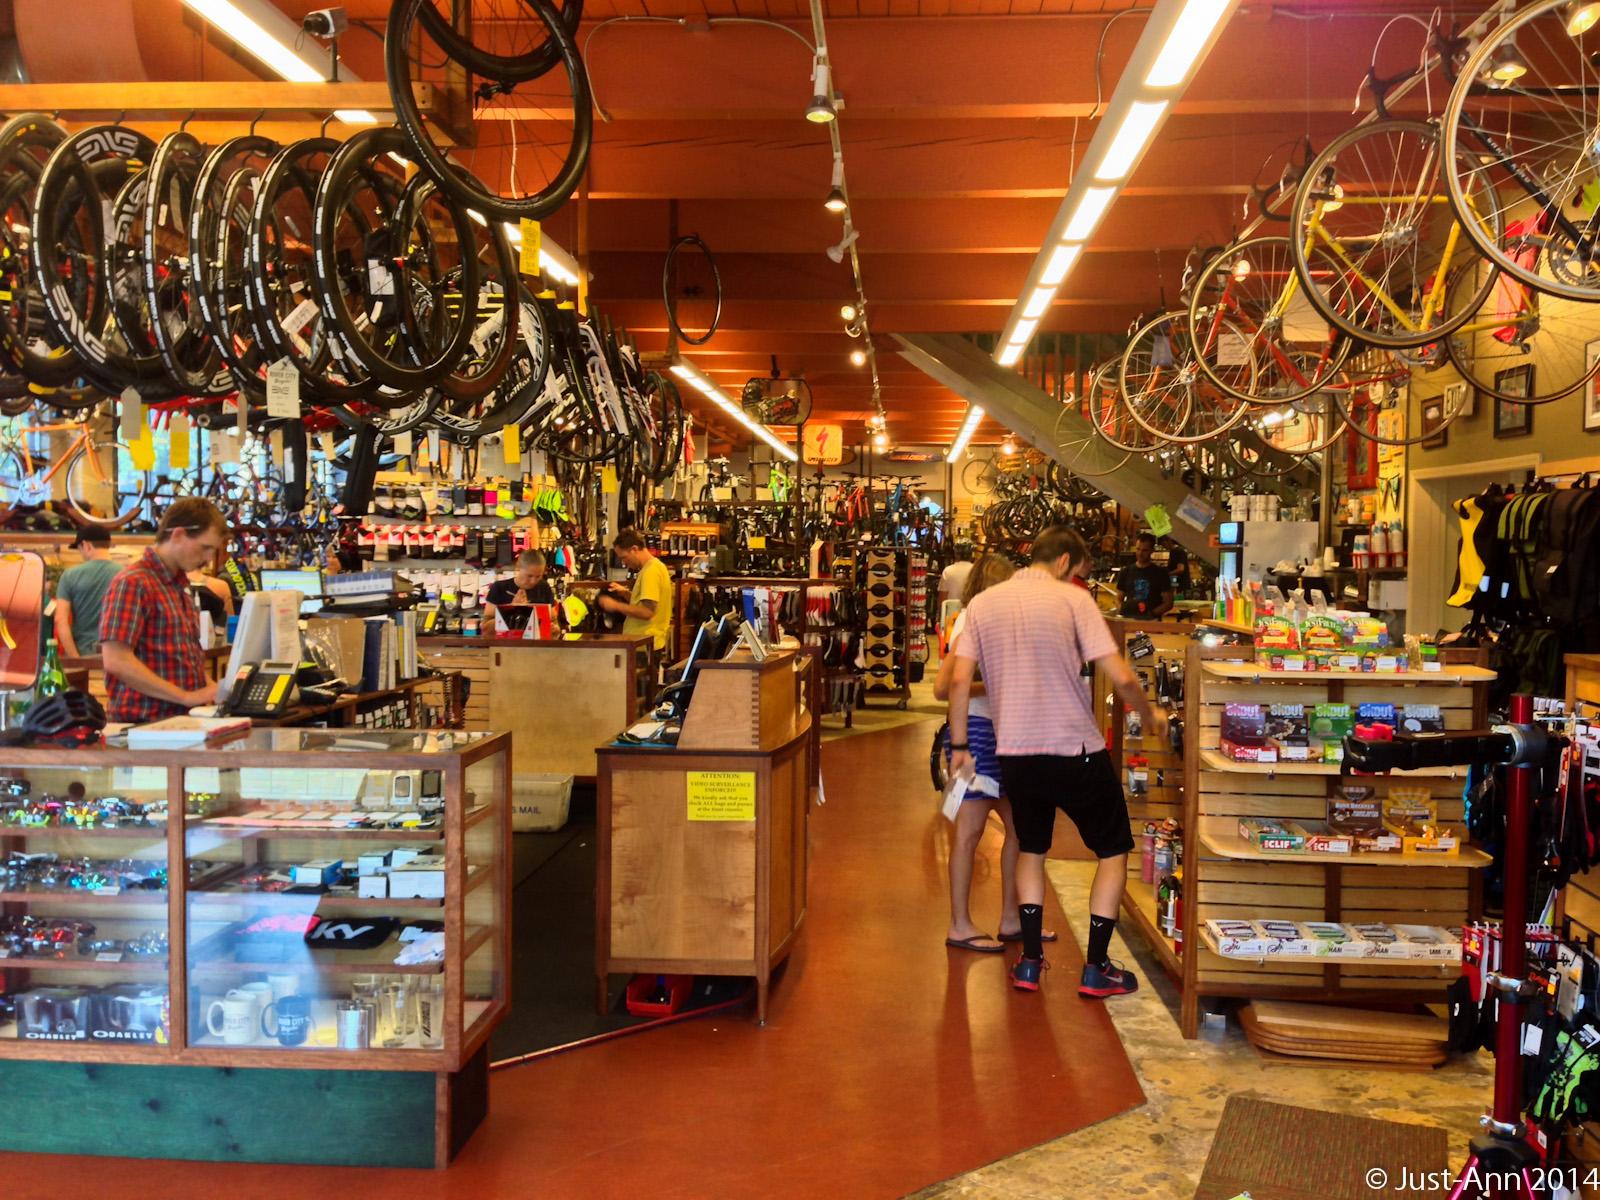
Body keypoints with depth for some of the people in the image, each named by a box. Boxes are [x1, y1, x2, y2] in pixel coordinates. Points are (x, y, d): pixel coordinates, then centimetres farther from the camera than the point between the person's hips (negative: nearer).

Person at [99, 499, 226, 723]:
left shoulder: (180, 587, 19)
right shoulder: (133, 583, -7)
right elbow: (117, 661, -17)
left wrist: (211, 688, 8)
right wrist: (187, 696, -17)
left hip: (183, 719, 8)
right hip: (144, 724, -8)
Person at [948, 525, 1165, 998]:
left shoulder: (983, 603, 3)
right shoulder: (1073, 600, -8)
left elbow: (959, 681, 0)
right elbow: (1121, 678, -13)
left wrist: (959, 746, 8)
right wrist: (1150, 716, 6)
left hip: (1014, 752, 4)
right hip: (1075, 750, -4)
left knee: (1031, 848, 25)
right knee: (1114, 850, 14)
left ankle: (1030, 961, 22)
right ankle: (1096, 967, 13)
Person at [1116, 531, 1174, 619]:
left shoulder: (1160, 573, 5)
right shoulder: (1126, 572, 13)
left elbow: (1168, 603, 3)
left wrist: (1152, 613, -12)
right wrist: (1119, 611, -5)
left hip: (1151, 621, -2)